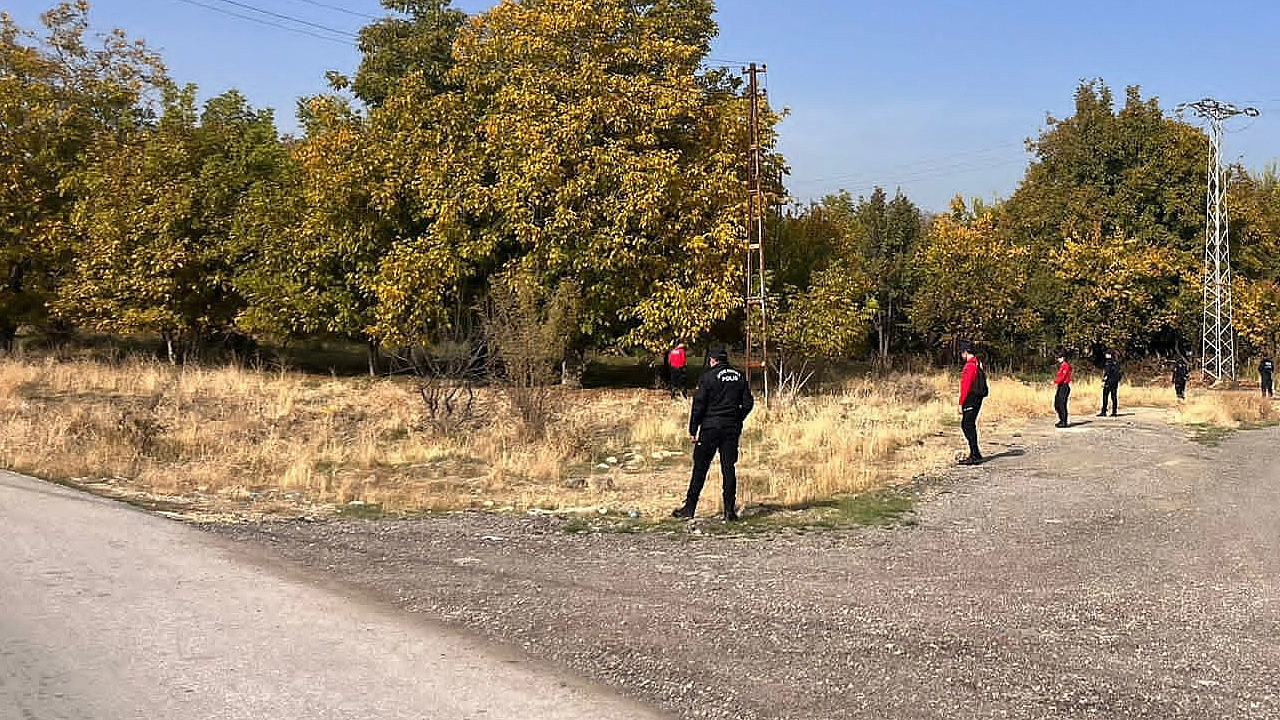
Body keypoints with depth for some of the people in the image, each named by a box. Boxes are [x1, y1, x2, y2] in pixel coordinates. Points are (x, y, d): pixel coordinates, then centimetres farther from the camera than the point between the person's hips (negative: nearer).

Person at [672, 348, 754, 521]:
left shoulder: (708, 376, -6)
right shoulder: (740, 376, 8)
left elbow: (699, 404, -9)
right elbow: (748, 403, 10)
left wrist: (693, 430, -5)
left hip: (710, 427, -4)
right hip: (732, 429, 4)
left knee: (700, 469, 2)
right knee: (729, 469, 7)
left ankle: (689, 508, 5)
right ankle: (730, 510, 4)